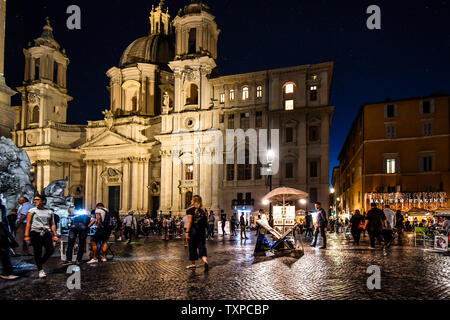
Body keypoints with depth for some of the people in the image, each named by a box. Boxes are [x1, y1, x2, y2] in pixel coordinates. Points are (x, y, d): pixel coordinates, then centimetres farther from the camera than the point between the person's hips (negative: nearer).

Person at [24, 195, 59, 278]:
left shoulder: (50, 212, 13)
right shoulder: (32, 211, 8)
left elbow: (52, 224, 14)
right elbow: (28, 223, 4)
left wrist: (55, 235, 7)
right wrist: (26, 235, -5)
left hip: (46, 233, 2)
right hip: (35, 233, -2)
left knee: (50, 250, -10)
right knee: (37, 252, -2)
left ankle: (40, 263, 16)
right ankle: (40, 270, 10)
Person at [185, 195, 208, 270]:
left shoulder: (191, 209, -9)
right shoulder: (203, 210, 6)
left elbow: (189, 222, -15)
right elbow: (206, 222, 7)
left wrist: (187, 232, -13)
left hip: (193, 230, -4)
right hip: (202, 230, 4)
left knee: (192, 247, 9)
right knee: (202, 246, 6)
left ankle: (193, 264, 19)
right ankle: (205, 259, -17)